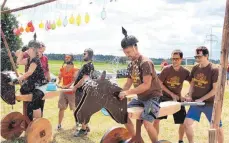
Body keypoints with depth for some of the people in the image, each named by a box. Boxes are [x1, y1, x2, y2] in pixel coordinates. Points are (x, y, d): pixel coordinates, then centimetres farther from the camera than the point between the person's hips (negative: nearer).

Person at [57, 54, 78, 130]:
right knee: (61, 108, 3)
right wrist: (58, 84, -11)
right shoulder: (62, 69, 9)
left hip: (71, 92, -4)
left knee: (74, 108, 5)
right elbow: (59, 78, 9)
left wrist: (67, 86, -26)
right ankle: (59, 124, 11)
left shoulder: (75, 70, -7)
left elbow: (74, 80, -15)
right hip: (63, 91, 4)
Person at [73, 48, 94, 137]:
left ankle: (83, 130, 5)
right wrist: (76, 86, 14)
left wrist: (75, 87, -13)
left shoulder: (88, 65, -17)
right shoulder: (87, 65, 14)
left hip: (82, 91, -10)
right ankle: (85, 127, 26)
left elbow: (84, 79, -23)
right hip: (82, 90, 10)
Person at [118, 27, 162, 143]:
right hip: (140, 98, 9)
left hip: (152, 96, -9)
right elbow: (128, 82, 10)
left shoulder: (145, 62, -20)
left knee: (147, 123, -24)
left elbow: (146, 85, -27)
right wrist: (121, 93, -7)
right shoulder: (130, 65, 6)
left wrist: (128, 92, -29)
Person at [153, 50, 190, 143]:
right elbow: (159, 84, -11)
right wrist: (171, 94, -15)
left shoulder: (185, 72, -11)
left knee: (183, 122, 3)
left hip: (177, 99, 2)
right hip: (164, 98, -1)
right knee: (156, 119, -5)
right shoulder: (166, 69, -16)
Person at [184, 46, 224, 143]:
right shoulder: (195, 68, 0)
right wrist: (190, 96, -4)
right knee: (186, 123, -3)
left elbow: (215, 89, -15)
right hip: (196, 103, 4)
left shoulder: (214, 70, -16)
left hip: (210, 103, -4)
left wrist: (201, 99, -16)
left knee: (217, 128, 6)